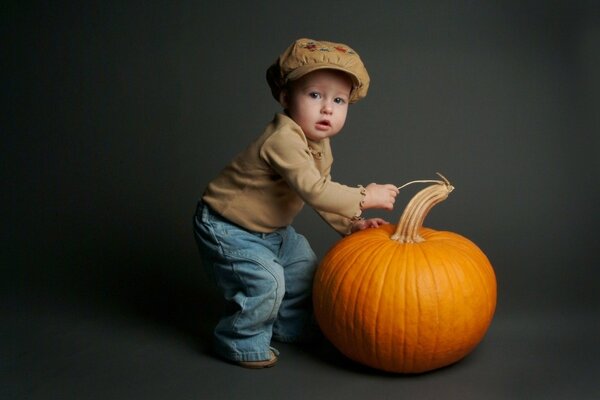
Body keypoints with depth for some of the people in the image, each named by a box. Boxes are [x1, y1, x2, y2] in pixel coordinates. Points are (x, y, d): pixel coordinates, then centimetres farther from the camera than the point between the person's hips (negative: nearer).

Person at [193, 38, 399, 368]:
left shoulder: (319, 144, 1)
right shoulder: (283, 140, -33)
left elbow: (322, 192, 7)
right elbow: (314, 192, -38)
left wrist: (351, 224, -5)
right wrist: (364, 197, -29)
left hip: (271, 229, 10)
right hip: (227, 229, -10)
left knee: (303, 265, 17)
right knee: (265, 283, -18)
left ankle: (288, 328, 37)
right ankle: (241, 343, 9)